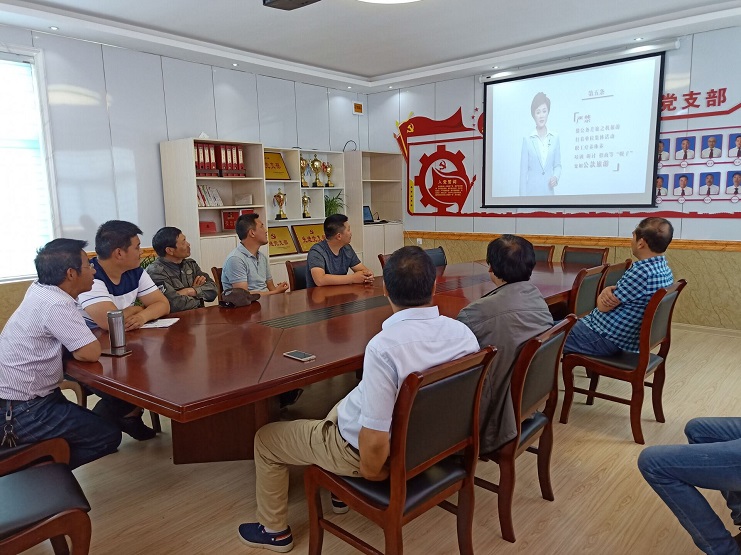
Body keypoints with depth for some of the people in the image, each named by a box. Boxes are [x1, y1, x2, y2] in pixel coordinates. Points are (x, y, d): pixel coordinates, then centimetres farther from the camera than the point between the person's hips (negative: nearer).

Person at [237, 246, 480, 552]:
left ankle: (274, 531, 35)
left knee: (265, 438, 16)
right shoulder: (464, 333, -15)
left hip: (372, 450, -7)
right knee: (341, 407, 37)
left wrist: (370, 470, -10)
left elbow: (374, 442, -31)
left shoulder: (384, 346, -36)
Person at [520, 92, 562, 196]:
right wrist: (523, 195, -4)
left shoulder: (555, 138, 8)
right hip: (531, 191, -2)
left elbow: (557, 165, 14)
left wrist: (556, 176, -8)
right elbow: (523, 172, -1)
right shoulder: (527, 140, 0)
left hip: (548, 191, 2)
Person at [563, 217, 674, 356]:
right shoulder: (665, 270, 6)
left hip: (605, 337, -10)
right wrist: (608, 290, -10)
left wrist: (605, 294, 3)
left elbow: (603, 306, -19)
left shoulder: (642, 270, -25)